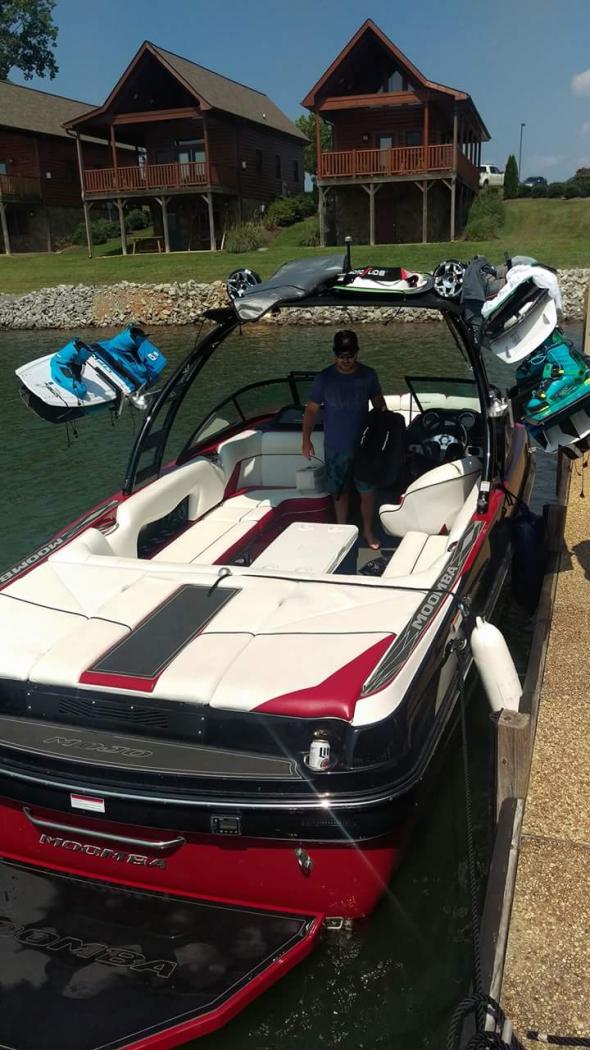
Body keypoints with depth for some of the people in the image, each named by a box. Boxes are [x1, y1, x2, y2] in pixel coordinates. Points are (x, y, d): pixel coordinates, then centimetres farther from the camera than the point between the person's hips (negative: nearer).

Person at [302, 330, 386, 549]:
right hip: (335, 447, -1)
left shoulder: (368, 375, -4)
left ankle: (368, 531, 25)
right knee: (340, 491, 11)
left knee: (367, 490, 6)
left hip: (364, 445, 1)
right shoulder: (324, 378, -9)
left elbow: (378, 401, 10)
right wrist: (306, 439, -10)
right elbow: (312, 410, -4)